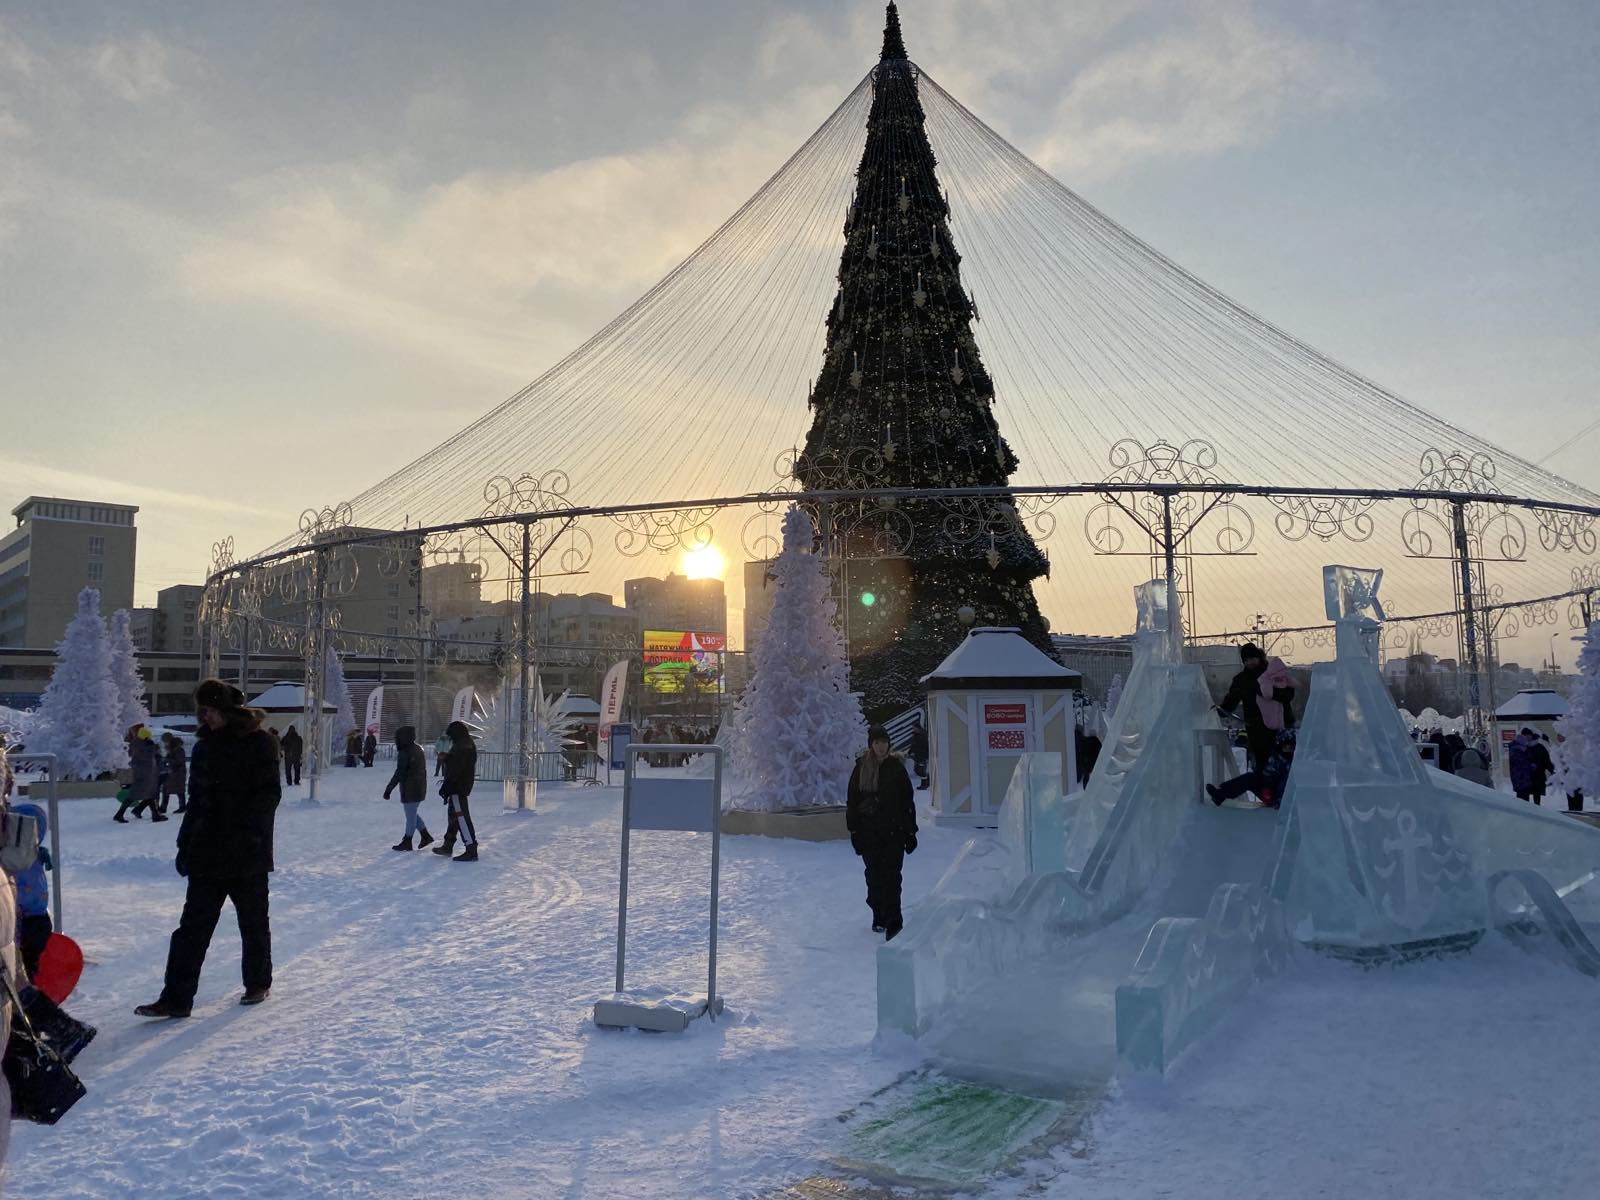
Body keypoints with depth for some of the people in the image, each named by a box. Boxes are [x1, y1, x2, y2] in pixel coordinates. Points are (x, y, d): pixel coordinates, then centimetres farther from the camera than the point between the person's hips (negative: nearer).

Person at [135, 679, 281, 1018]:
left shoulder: (258, 742, -5)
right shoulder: (204, 746, 12)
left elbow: (269, 793, -9)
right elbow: (196, 800, 16)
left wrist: (248, 831, -19)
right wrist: (185, 845, 11)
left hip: (248, 853, -5)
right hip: (208, 851, 5)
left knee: (253, 921, 9)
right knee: (192, 925, 1)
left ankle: (258, 983, 26)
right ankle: (176, 998, 2)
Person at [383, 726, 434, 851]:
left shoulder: (404, 753, -19)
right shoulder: (418, 749, 9)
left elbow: (399, 774, -22)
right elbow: (423, 770, 17)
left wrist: (388, 789, -17)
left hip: (409, 789, -9)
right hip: (420, 788, 9)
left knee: (410, 816, 3)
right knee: (412, 814, 21)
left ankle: (407, 842, 15)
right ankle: (426, 836, 21)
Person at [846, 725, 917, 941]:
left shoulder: (896, 767, 2)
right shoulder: (861, 769, 4)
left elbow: (908, 801, 4)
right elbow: (852, 802, 6)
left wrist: (910, 832, 1)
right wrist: (854, 831, 1)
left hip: (894, 832, -2)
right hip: (869, 832, 2)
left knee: (891, 876, -9)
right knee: (874, 876, 8)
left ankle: (893, 922, -10)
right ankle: (879, 917, 22)